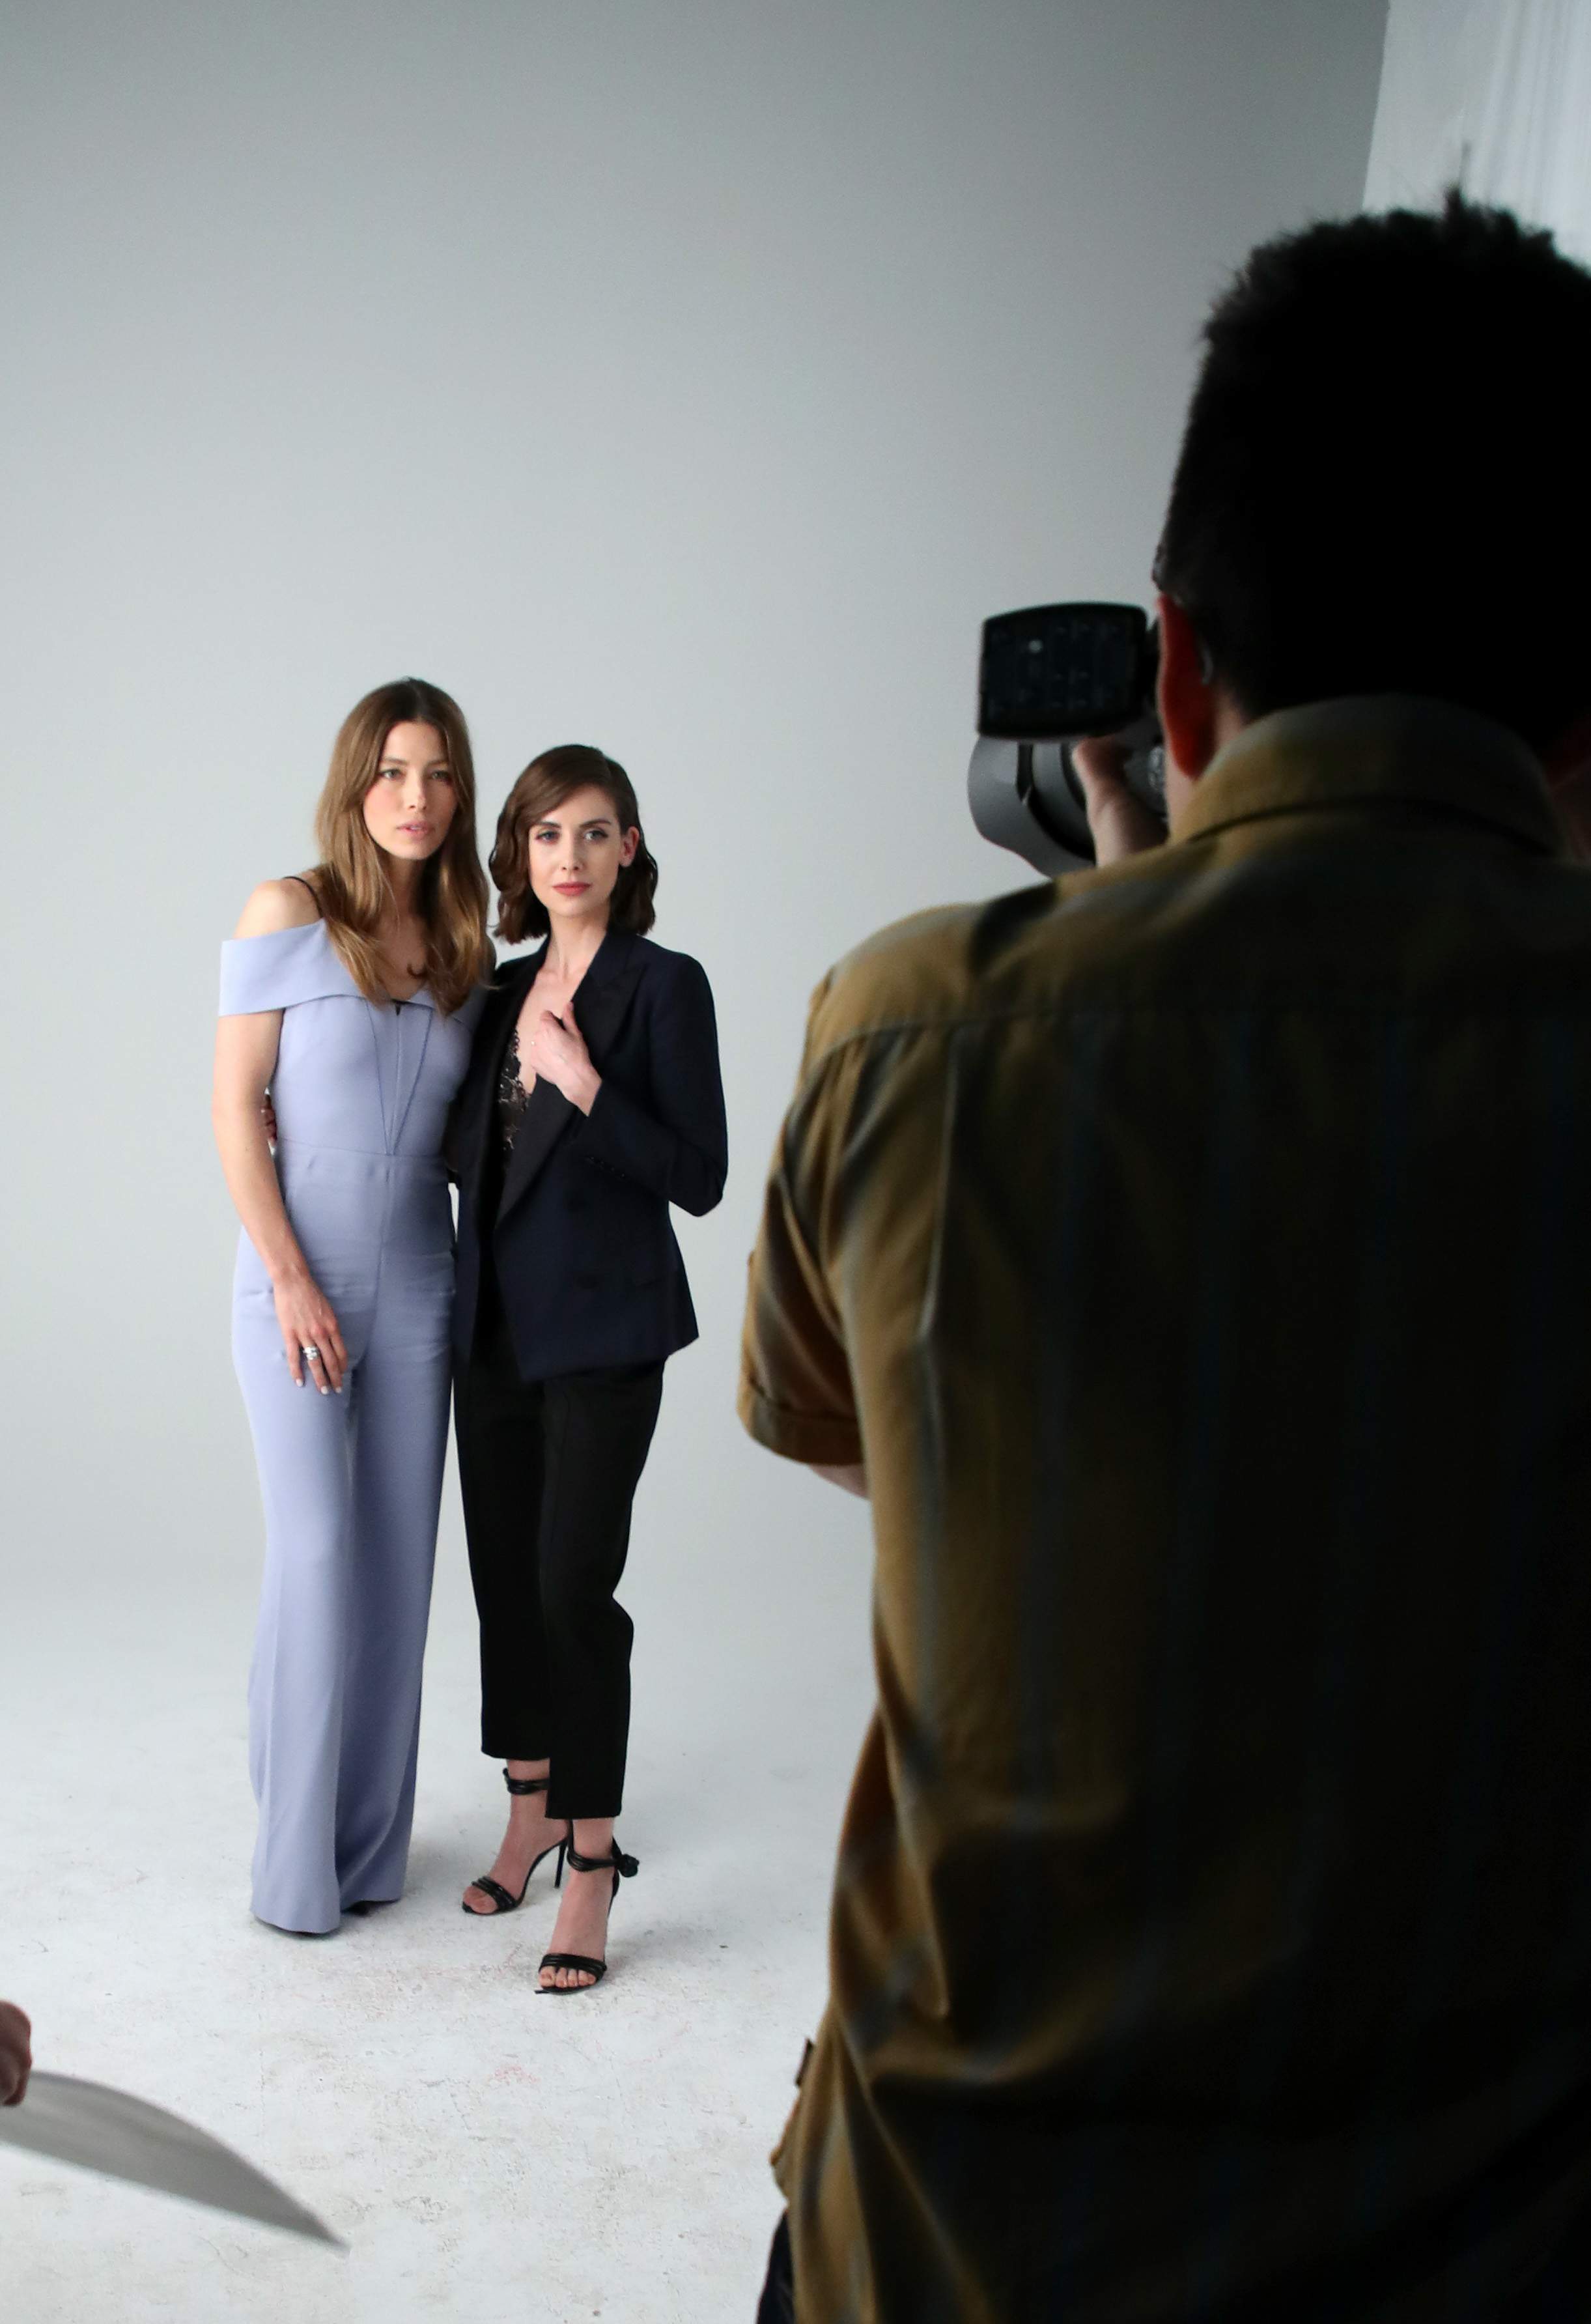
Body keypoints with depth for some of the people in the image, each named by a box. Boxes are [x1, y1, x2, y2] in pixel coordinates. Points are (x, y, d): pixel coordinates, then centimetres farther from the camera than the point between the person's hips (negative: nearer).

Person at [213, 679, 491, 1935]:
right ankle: (296, 1857, 12)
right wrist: (290, 1279, -13)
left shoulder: (462, 948, 7)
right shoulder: (291, 913, -7)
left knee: (401, 1560, 8)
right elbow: (236, 1105, -9)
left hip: (418, 1287, 5)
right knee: (317, 1552, -6)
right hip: (298, 1284, -4)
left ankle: (373, 1847, 22)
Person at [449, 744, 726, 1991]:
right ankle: (532, 1815, 31)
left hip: (604, 1326, -6)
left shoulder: (665, 984, -8)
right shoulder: (504, 989, 10)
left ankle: (592, 1868, 7)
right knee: (504, 1573, 13)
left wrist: (585, 1086, -20)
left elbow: (699, 1176, -12)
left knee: (575, 1586, -7)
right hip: (496, 1317, 6)